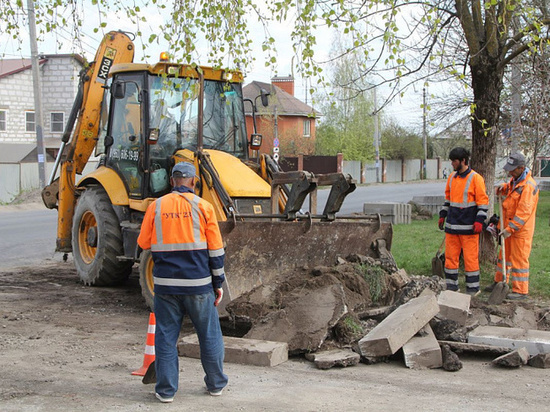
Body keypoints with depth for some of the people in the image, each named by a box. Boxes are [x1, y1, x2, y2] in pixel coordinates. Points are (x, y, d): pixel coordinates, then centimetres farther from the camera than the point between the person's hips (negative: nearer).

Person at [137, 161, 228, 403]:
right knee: (209, 335, 13)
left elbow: (143, 243, 7)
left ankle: (166, 390, 10)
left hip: (166, 283, 1)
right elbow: (216, 249, -1)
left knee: (166, 336, 9)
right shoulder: (203, 207, -3)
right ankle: (216, 384, 23)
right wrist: (218, 282, 7)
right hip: (198, 283, -1)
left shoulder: (156, 206, 0)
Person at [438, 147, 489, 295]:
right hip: (452, 225, 6)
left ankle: (473, 288, 8)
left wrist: (479, 220, -16)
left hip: (469, 226, -6)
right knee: (450, 256, 8)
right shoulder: (452, 177, 11)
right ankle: (452, 286, 16)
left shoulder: (475, 178, -9)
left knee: (470, 257, -1)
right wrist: (442, 215, 16)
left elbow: (483, 201, -9)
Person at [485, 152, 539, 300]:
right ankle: (499, 282, 33)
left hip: (521, 230, -9)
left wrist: (510, 228, -28)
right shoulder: (515, 180, 7)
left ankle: (521, 291, 6)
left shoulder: (528, 185, -22)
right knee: (505, 255, 19)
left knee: (519, 259, -2)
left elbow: (524, 211, -27)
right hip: (509, 227, 9)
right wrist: (503, 188, 9)